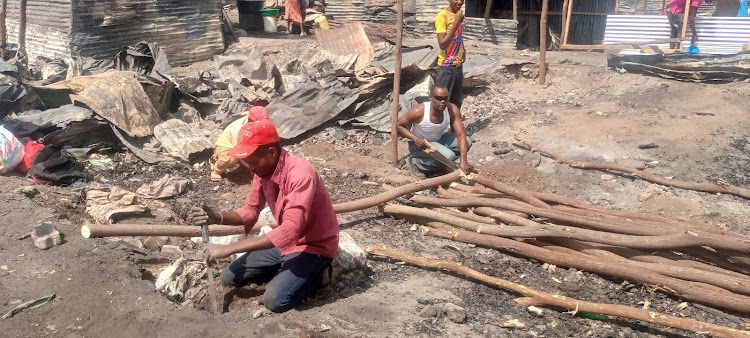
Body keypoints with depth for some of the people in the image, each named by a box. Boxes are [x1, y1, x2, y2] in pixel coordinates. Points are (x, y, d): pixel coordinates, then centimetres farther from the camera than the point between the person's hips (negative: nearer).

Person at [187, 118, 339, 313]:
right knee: (229, 278, 4)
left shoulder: (301, 174, -32)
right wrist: (216, 218, -16)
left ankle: (315, 273, 1)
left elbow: (290, 230, -39)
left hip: (314, 246, -8)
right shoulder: (263, 170, -6)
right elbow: (250, 211, 6)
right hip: (283, 243, 8)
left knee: (275, 300, -25)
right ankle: (287, 272, 15)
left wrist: (230, 248, -38)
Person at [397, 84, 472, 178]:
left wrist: (463, 161, -38)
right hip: (419, 144, -5)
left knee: (467, 142, -14)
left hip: (439, 140, 6)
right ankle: (416, 163, -4)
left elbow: (461, 135, -25)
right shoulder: (419, 111, -30)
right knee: (448, 156, -29)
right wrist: (416, 139, -32)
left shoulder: (452, 109, -21)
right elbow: (399, 125, -16)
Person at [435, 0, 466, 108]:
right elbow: (442, 44, -24)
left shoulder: (459, 14, 8)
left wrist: (463, 51, 4)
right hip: (446, 66, -7)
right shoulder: (442, 16, -16)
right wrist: (456, 23, -27)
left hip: (458, 65, 7)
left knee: (456, 101, 15)